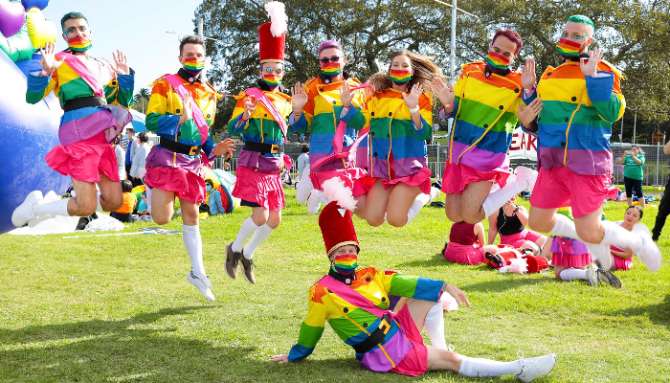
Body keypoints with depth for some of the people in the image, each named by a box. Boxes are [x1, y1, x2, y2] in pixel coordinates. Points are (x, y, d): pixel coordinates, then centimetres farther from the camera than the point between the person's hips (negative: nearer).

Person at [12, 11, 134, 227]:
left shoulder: (103, 67, 21)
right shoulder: (59, 60, 4)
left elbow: (121, 103, 25)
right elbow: (32, 97, -4)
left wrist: (124, 76, 12)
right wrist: (45, 72, -19)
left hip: (104, 137, 7)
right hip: (79, 131, -7)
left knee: (113, 202, 4)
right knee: (86, 207, -14)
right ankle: (36, 207, 12)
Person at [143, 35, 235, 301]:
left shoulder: (209, 94, 15)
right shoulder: (165, 85, -4)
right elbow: (151, 122, -11)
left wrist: (214, 149, 5)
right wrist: (180, 118, -26)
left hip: (194, 162, 5)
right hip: (167, 157, -5)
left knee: (191, 217, 12)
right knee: (162, 218, -15)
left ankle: (197, 272, 22)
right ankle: (150, 188, 17)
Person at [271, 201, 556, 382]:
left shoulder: (370, 276, 9)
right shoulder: (322, 292, -9)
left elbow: (406, 284, 4)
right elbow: (310, 329, 2)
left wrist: (445, 287, -4)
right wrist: (294, 356, 11)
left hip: (399, 329, 8)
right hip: (386, 354, -8)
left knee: (432, 294, 4)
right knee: (452, 360, -14)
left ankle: (438, 348, 5)